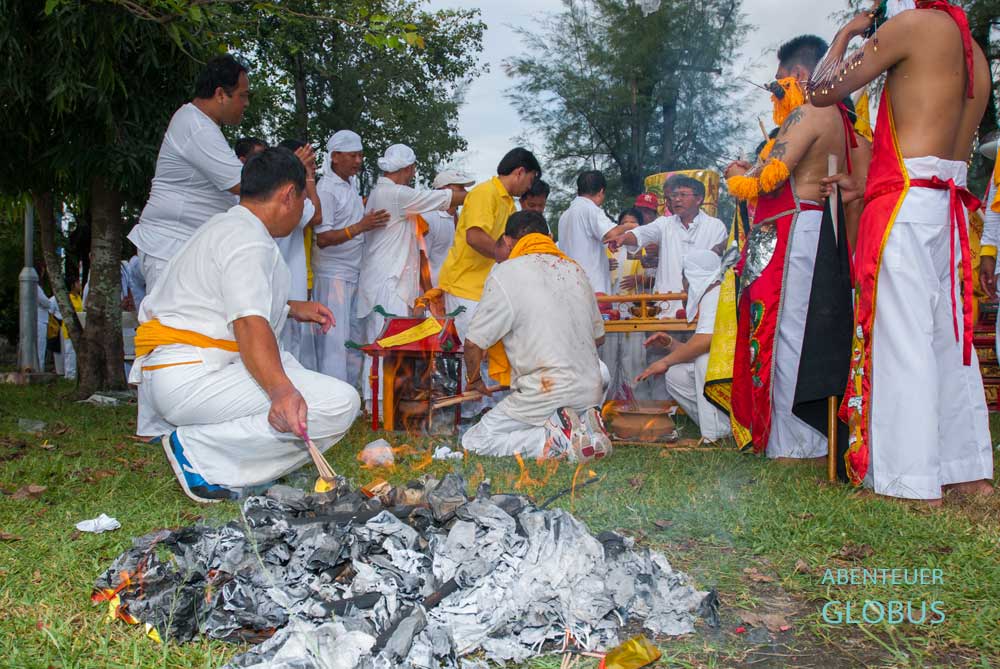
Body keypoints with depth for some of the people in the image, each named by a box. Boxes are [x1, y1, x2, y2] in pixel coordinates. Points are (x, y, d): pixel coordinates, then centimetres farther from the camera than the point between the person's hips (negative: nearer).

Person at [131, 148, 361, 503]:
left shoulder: (224, 226, 20)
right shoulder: (249, 240, -13)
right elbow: (249, 324, -28)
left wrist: (291, 308, 34)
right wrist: (280, 390, -41)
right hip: (191, 378, -11)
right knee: (340, 404, -22)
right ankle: (200, 453, -15)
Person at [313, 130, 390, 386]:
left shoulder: (352, 183, 11)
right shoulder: (326, 189, -15)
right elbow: (322, 239, -20)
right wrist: (361, 226, -27)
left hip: (354, 273, 9)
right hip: (333, 275, -9)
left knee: (356, 337, 12)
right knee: (334, 340, -8)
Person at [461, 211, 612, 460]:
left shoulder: (505, 274, -7)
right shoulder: (577, 271, 11)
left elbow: (474, 344, -5)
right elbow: (598, 336, 19)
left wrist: (474, 380, 14)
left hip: (545, 395, -6)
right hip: (591, 391, 7)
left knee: (473, 442, 4)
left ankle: (558, 440, -12)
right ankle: (583, 424, 3)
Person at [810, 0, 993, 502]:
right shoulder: (975, 55, 22)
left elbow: (822, 91, -3)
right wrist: (869, 187, 26)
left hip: (905, 206, -8)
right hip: (949, 205, 8)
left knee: (903, 338, -7)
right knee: (948, 336, 11)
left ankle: (914, 481, -5)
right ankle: (970, 470, 16)